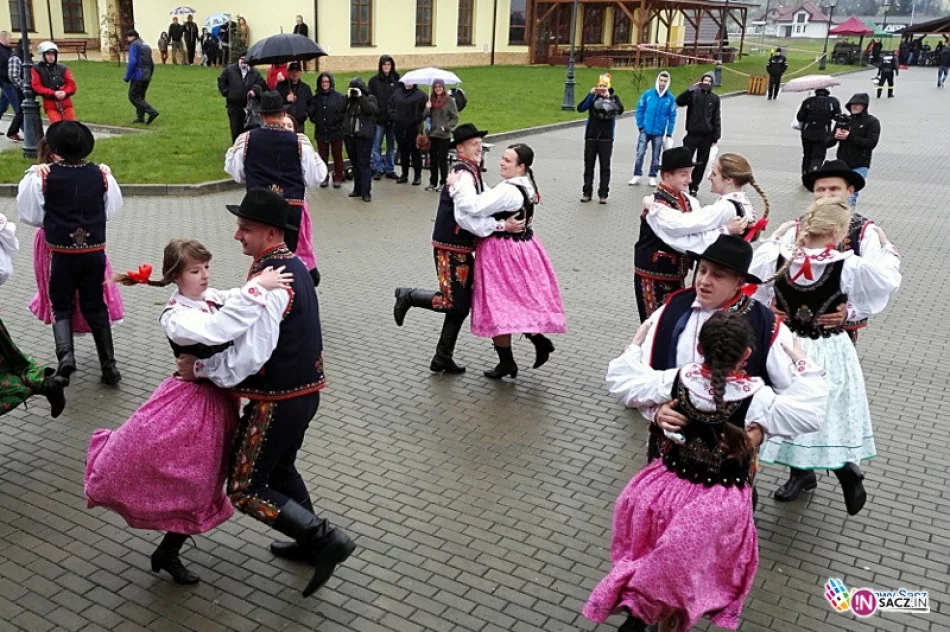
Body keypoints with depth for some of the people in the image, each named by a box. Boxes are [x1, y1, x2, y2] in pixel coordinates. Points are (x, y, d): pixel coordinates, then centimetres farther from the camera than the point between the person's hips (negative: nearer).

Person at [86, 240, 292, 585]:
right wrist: (257, 288, -40)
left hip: (220, 401, 6)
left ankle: (168, 553, 32)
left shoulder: (214, 298, 1)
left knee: (200, 484, 15)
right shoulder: (175, 317, -20)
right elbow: (216, 330, -37)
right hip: (191, 400, -6)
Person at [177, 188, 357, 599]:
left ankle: (326, 538, -2)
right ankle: (311, 542, 42)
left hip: (279, 400, -10)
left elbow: (252, 353, -30)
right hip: (303, 390, 10)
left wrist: (201, 368, -18)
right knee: (280, 468, 28)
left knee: (246, 490, 1)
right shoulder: (290, 265, 7)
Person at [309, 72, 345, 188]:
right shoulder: (316, 97, 6)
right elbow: (311, 113, 12)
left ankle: (338, 178, 14)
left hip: (336, 131, -3)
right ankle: (324, 178, 17)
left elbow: (343, 112, -5)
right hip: (321, 132, 3)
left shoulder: (338, 97, -4)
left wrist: (337, 120, -13)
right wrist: (314, 119, 0)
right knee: (323, 156, 8)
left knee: (337, 155, 6)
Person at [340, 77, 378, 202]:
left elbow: (371, 109, -20)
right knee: (354, 164, 12)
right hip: (349, 135, 6)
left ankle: (366, 192, -9)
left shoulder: (370, 98, 1)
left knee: (364, 164, -9)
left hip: (364, 136, -6)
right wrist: (347, 96, -7)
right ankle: (357, 189, 22)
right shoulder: (348, 99, 13)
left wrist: (360, 96, -16)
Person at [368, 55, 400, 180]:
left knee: (391, 146, 10)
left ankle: (390, 170, 18)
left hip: (393, 119, 1)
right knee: (376, 146, 0)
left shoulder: (397, 80, 2)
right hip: (378, 118, -1)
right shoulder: (374, 80, 1)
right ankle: (378, 169, 7)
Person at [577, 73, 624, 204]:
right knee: (588, 165, 6)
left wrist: (608, 97, -22)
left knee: (605, 166, 1)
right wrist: (590, 94, -16)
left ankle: (603, 194, 6)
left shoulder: (614, 97, 1)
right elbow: (580, 108, -9)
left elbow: (620, 110, -17)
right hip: (591, 137, 2)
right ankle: (587, 193, 13)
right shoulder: (593, 97, 4)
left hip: (606, 138, -1)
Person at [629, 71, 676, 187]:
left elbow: (672, 116, 1)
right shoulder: (648, 94, -3)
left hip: (659, 132, 1)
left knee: (655, 156, 8)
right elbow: (639, 110, 2)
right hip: (645, 131, -1)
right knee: (640, 153, -4)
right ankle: (637, 176, 6)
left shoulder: (671, 98, -2)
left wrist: (669, 134, -1)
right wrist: (640, 126, -4)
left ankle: (653, 177, 18)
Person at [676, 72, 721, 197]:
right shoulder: (693, 94, -1)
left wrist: (715, 137, 2)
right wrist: (690, 89, -26)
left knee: (701, 163, 8)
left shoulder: (714, 98, 5)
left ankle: (694, 187, 17)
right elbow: (679, 101, -17)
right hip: (692, 134, -2)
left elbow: (717, 118, 6)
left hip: (707, 136, 2)